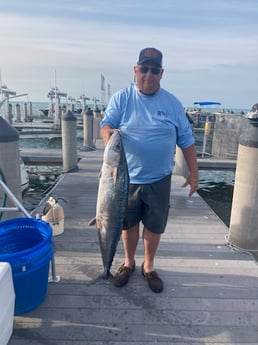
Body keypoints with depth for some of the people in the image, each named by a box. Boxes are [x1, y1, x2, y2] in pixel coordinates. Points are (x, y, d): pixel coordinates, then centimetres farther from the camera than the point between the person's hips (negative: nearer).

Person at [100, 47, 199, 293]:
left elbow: (186, 140, 4)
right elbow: (106, 124, -8)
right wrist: (109, 133, -33)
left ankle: (149, 266, 36)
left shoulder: (172, 103, 1)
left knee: (155, 226, 12)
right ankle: (128, 262, 39)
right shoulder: (121, 98, -2)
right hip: (127, 177, 0)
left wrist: (194, 173, 3)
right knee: (128, 223, 15)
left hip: (159, 180, 1)